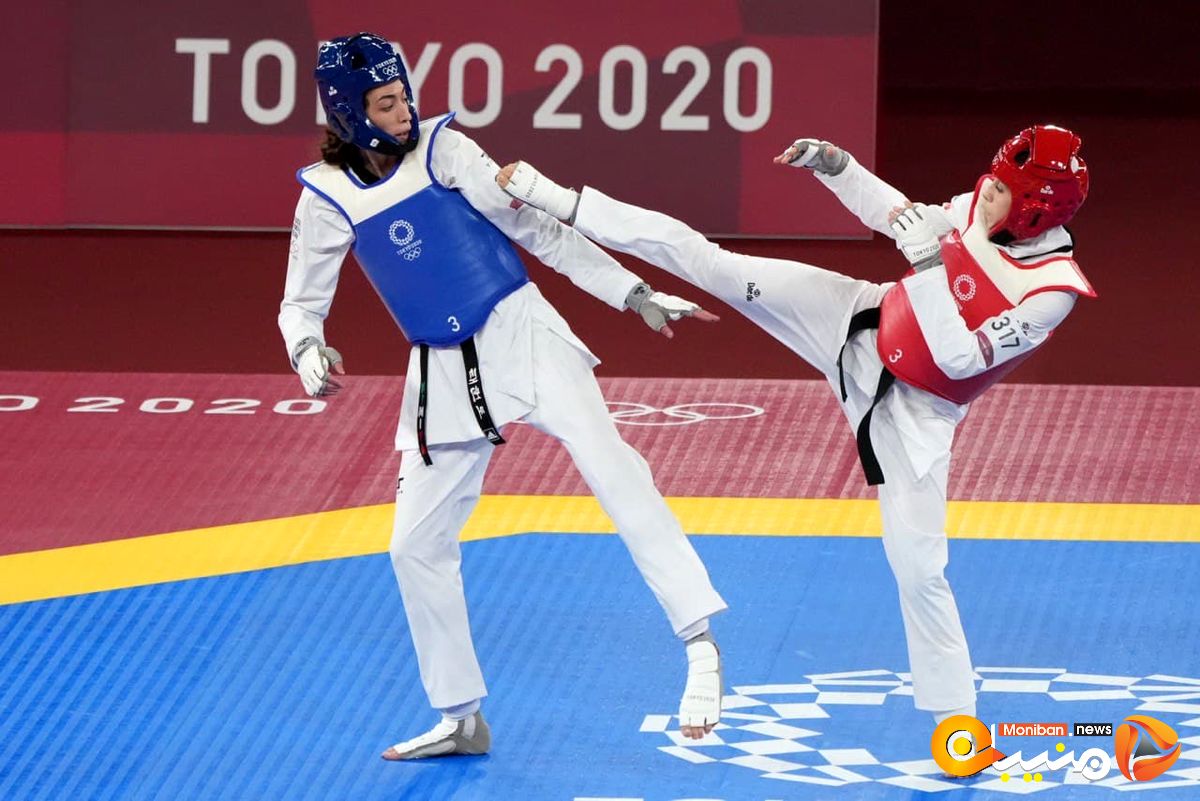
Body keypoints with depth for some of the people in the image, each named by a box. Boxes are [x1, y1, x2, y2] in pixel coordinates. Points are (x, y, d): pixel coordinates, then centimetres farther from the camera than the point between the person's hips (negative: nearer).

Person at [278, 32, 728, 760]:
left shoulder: (442, 151, -7)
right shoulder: (329, 197, -2)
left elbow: (539, 230, -4)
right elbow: (302, 303, 5)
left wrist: (635, 295, -6)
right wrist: (309, 351, -19)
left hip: (522, 336, -3)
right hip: (444, 373, 4)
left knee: (610, 466, -24)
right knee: (417, 545, 7)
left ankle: (699, 644, -27)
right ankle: (462, 719, 23)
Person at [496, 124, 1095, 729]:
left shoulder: (1051, 293, -28)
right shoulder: (977, 208, -12)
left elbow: (959, 358, -33)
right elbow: (899, 218, 8)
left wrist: (931, 263, -38)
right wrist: (834, 166, -3)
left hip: (912, 410, -5)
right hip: (862, 324, 5)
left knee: (917, 565, -3)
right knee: (712, 263, -3)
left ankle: (953, 715, 15)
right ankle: (561, 203, 6)